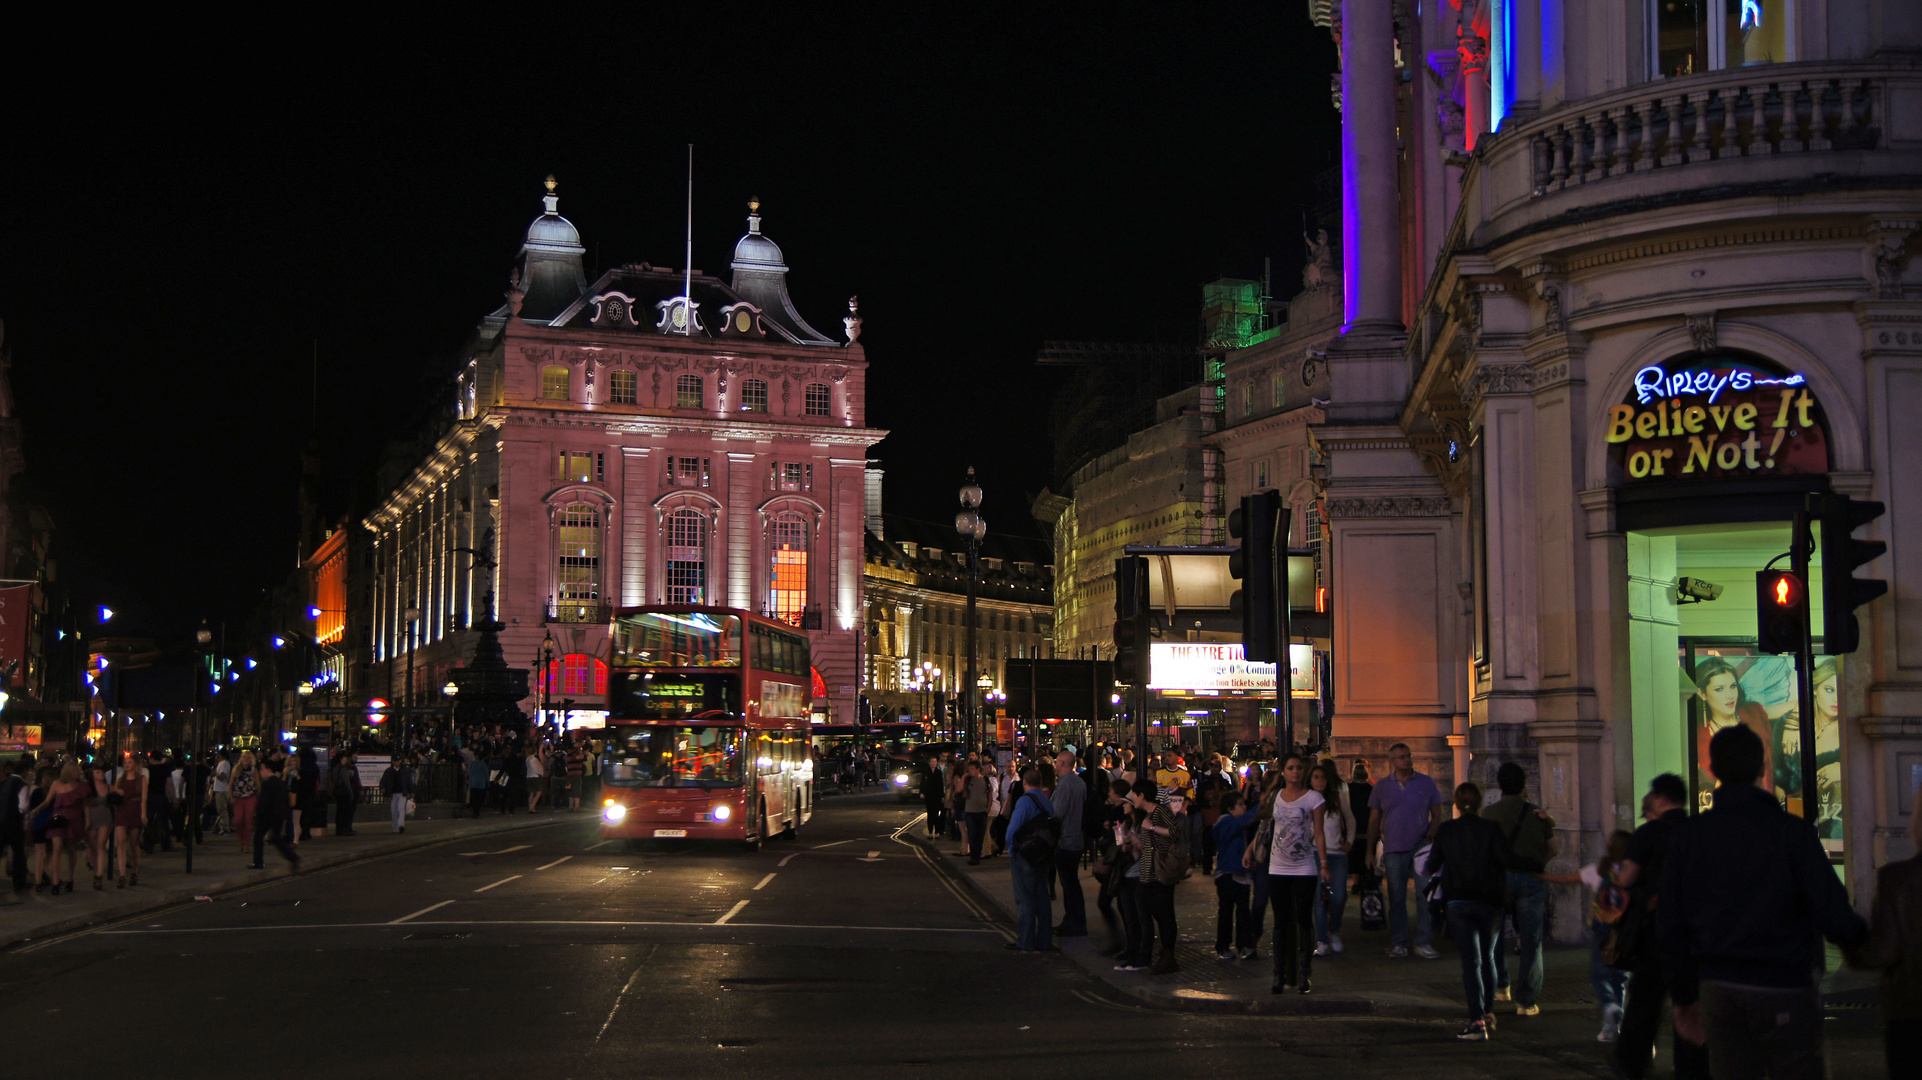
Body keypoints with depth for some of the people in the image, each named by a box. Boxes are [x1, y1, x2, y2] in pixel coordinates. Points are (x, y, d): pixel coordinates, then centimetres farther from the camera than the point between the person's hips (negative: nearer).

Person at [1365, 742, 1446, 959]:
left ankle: (1424, 943, 0)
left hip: (1421, 847, -1)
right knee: (1396, 898, 4)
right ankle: (1398, 943, 11)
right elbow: (1374, 820, 10)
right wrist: (1370, 851, 7)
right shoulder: (1382, 787, 6)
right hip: (1393, 850, 1)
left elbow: (1437, 815, 9)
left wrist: (1430, 835, -10)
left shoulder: (1426, 783, 4)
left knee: (1426, 895, -6)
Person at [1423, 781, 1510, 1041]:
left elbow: (1431, 866, 4)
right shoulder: (1491, 828, -5)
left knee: (1470, 961, -2)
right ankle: (1488, 1013, 27)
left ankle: (1477, 1021, -12)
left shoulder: (1446, 830, -1)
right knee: (1487, 958, 19)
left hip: (1458, 902, 0)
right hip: (1489, 901, 0)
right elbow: (1505, 861, -11)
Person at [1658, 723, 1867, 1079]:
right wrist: (1861, 936, 13)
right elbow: (1832, 913, -11)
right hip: (1784, 987, -3)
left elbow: (1670, 927, 5)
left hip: (1718, 990, 4)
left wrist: (1684, 997, 15)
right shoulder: (1792, 832, -9)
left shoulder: (1687, 837, 2)